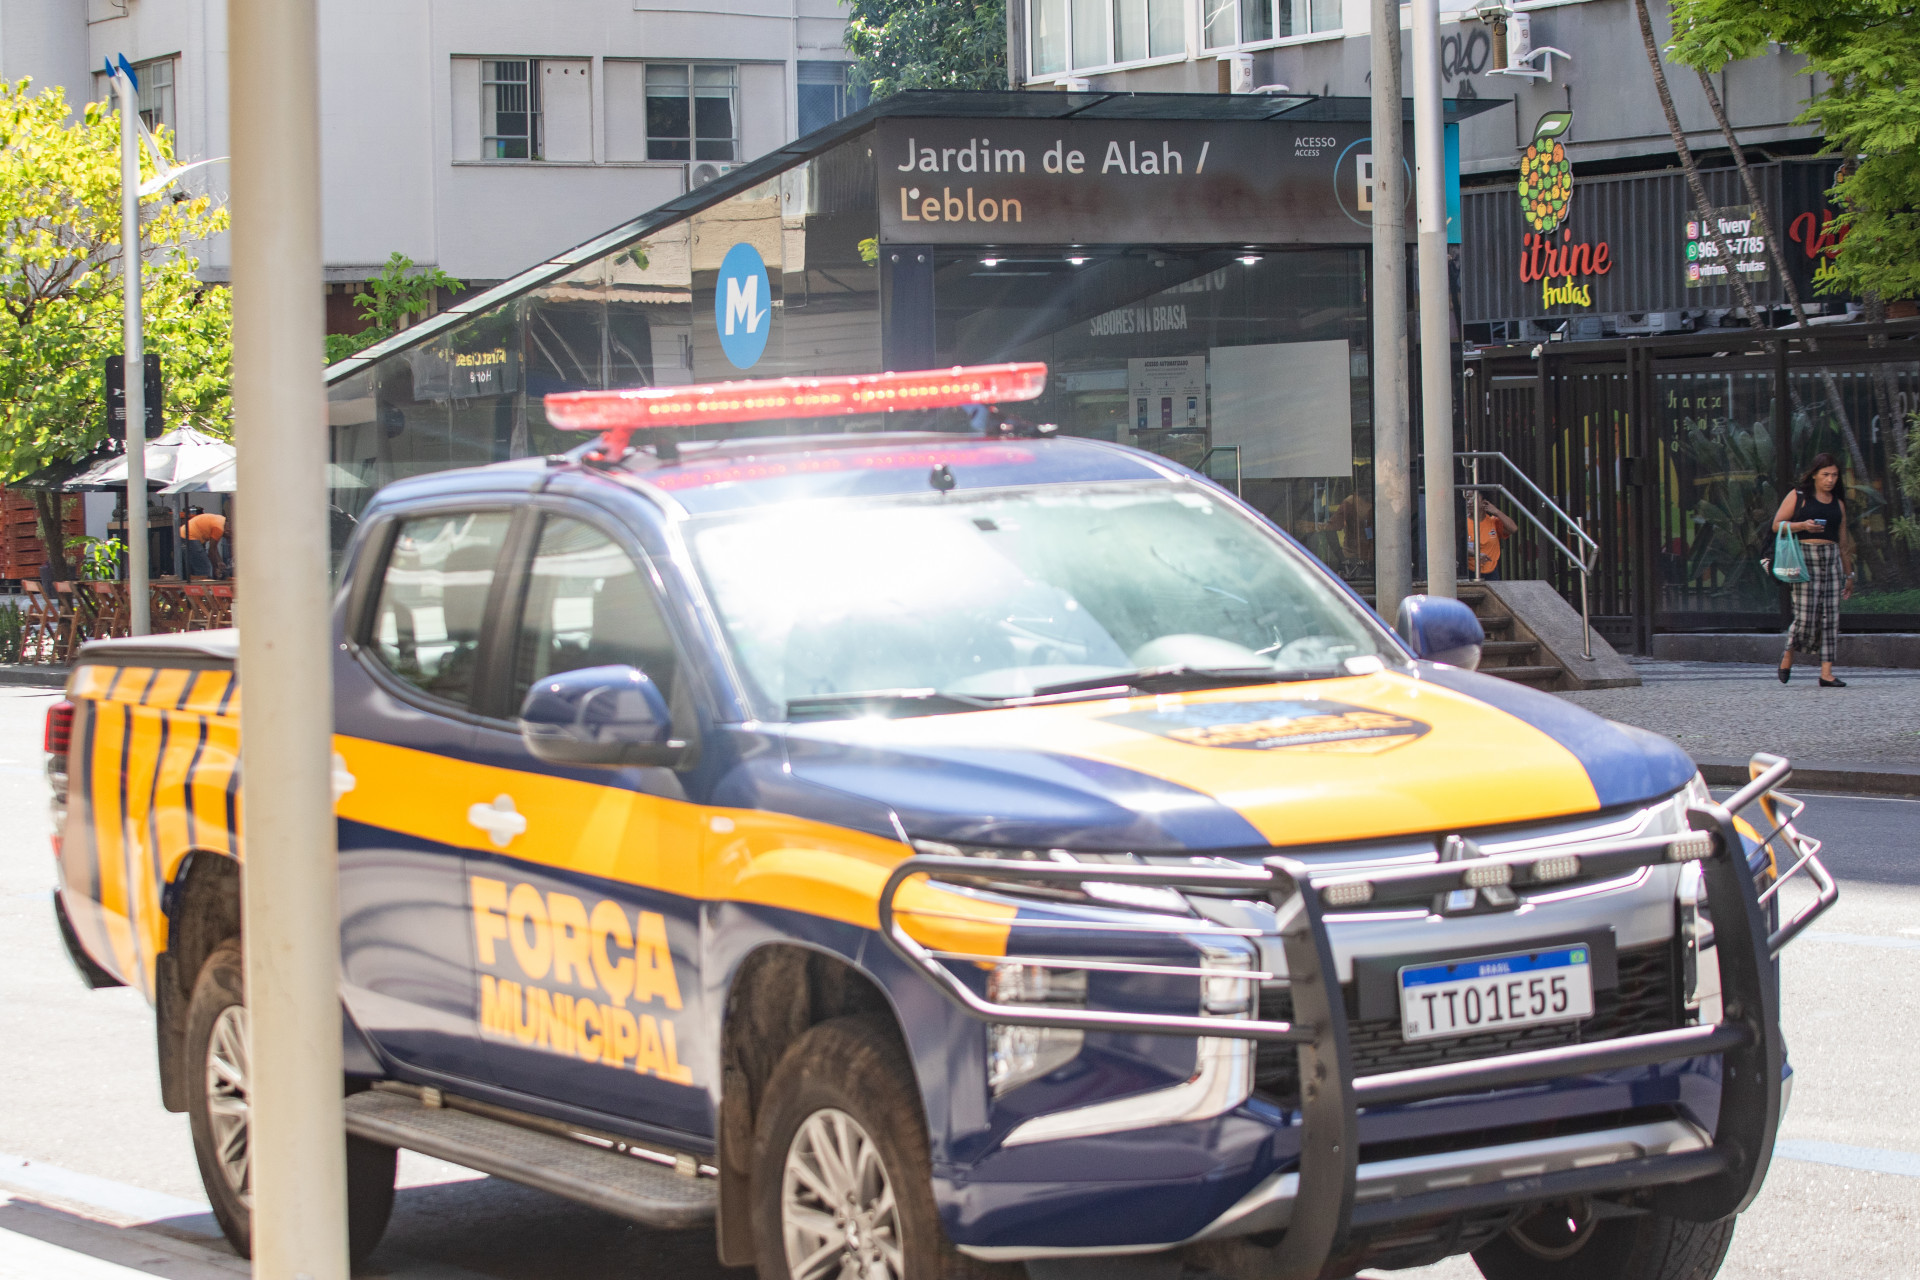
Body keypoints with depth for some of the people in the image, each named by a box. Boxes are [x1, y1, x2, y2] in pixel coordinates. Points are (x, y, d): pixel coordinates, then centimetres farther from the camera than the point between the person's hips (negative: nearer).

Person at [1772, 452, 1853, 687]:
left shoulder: (1838, 505, 17)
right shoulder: (1798, 497, 5)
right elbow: (1777, 525, 1)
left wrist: (1849, 574, 19)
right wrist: (1803, 525, -14)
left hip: (1832, 560, 5)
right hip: (1805, 557, -5)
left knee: (1831, 616, -3)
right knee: (1806, 616, -11)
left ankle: (1826, 673, -4)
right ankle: (1788, 655, 18)